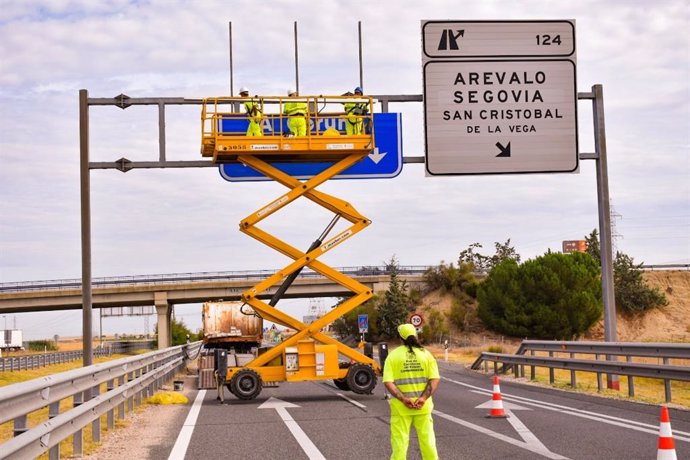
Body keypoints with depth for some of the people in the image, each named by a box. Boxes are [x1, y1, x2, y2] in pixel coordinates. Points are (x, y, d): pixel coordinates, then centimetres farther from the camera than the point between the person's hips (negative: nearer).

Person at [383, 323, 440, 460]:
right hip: (423, 406, 2)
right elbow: (435, 379, -7)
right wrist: (424, 398, -15)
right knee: (427, 438, 12)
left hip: (401, 406, -2)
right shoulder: (425, 354, 3)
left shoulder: (393, 355, -2)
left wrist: (403, 399, -18)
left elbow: (388, 382, -12)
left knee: (399, 440, 3)